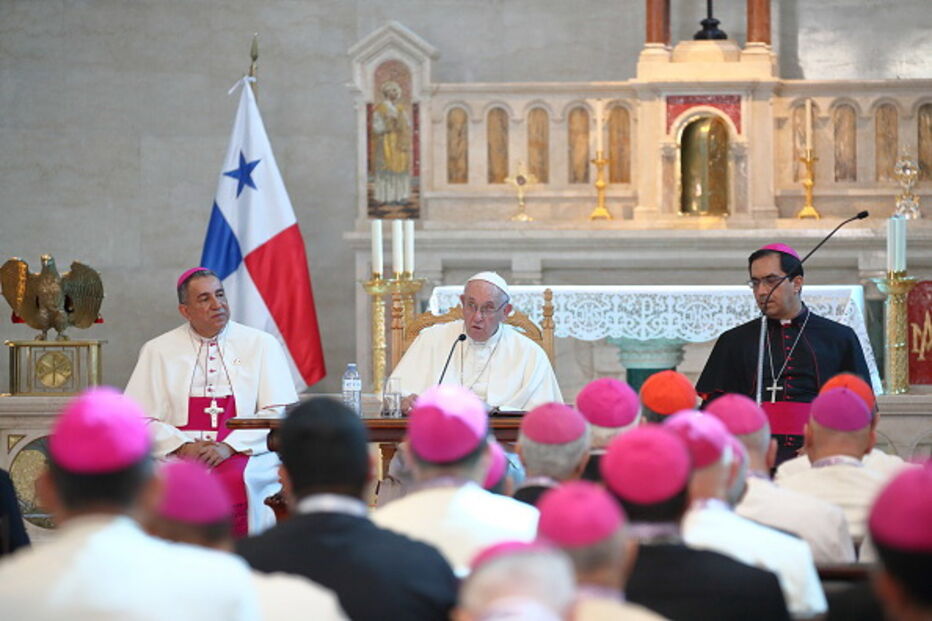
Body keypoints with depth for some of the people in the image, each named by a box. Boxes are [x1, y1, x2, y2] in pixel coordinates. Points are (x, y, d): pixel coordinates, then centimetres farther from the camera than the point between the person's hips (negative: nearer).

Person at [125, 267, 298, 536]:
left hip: (247, 454, 0)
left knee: (234, 479, -34)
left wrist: (229, 447, -13)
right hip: (179, 456, 0)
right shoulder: (158, 351, 12)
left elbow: (279, 413, 2)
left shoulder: (261, 344, 11)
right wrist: (183, 446, -12)